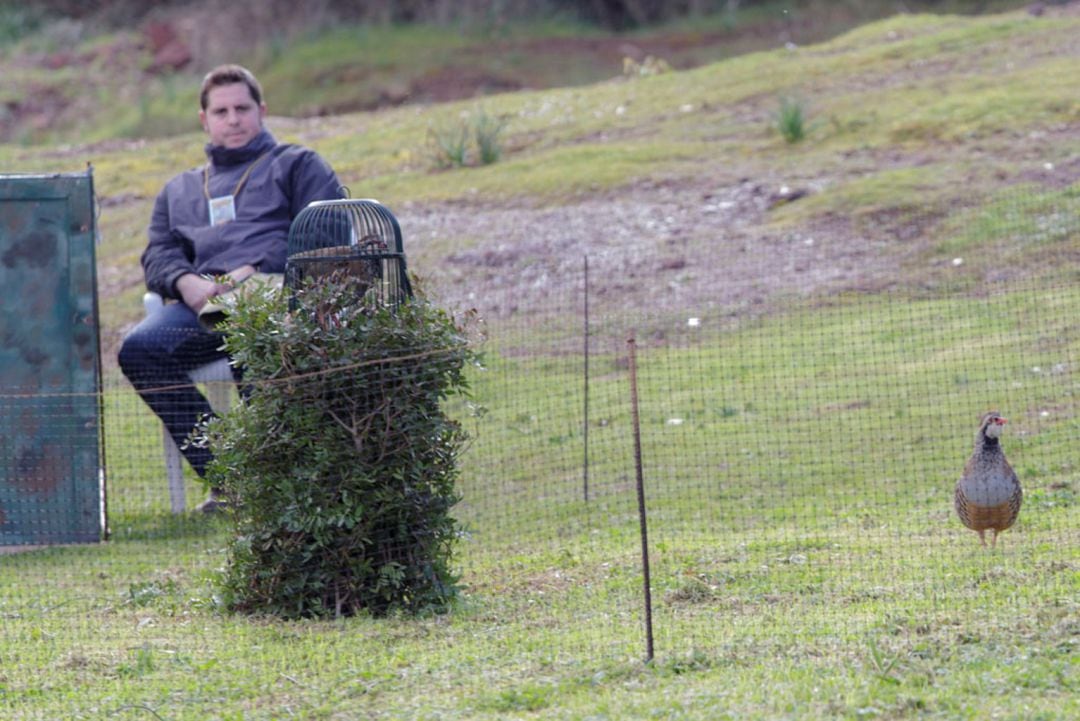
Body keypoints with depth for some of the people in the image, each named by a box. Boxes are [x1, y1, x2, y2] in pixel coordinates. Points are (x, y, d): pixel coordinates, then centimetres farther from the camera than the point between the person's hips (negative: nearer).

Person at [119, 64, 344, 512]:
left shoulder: (297, 165, 24)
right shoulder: (179, 191, 37)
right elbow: (158, 255, 22)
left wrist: (254, 271, -10)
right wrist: (186, 282, -4)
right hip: (203, 299, 4)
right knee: (140, 349, -29)